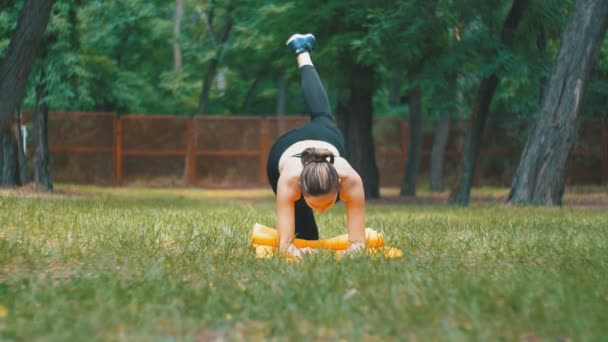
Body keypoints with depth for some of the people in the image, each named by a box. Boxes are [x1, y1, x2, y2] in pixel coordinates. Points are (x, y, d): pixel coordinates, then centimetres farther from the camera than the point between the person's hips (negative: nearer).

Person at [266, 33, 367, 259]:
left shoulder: (350, 179, -47)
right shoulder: (289, 178, -48)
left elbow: (358, 243, -43)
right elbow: (285, 244, -46)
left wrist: (346, 255, -64)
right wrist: (297, 252, -68)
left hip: (327, 137, 1)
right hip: (285, 148, -1)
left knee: (321, 117, 37)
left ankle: (302, 51, 59)